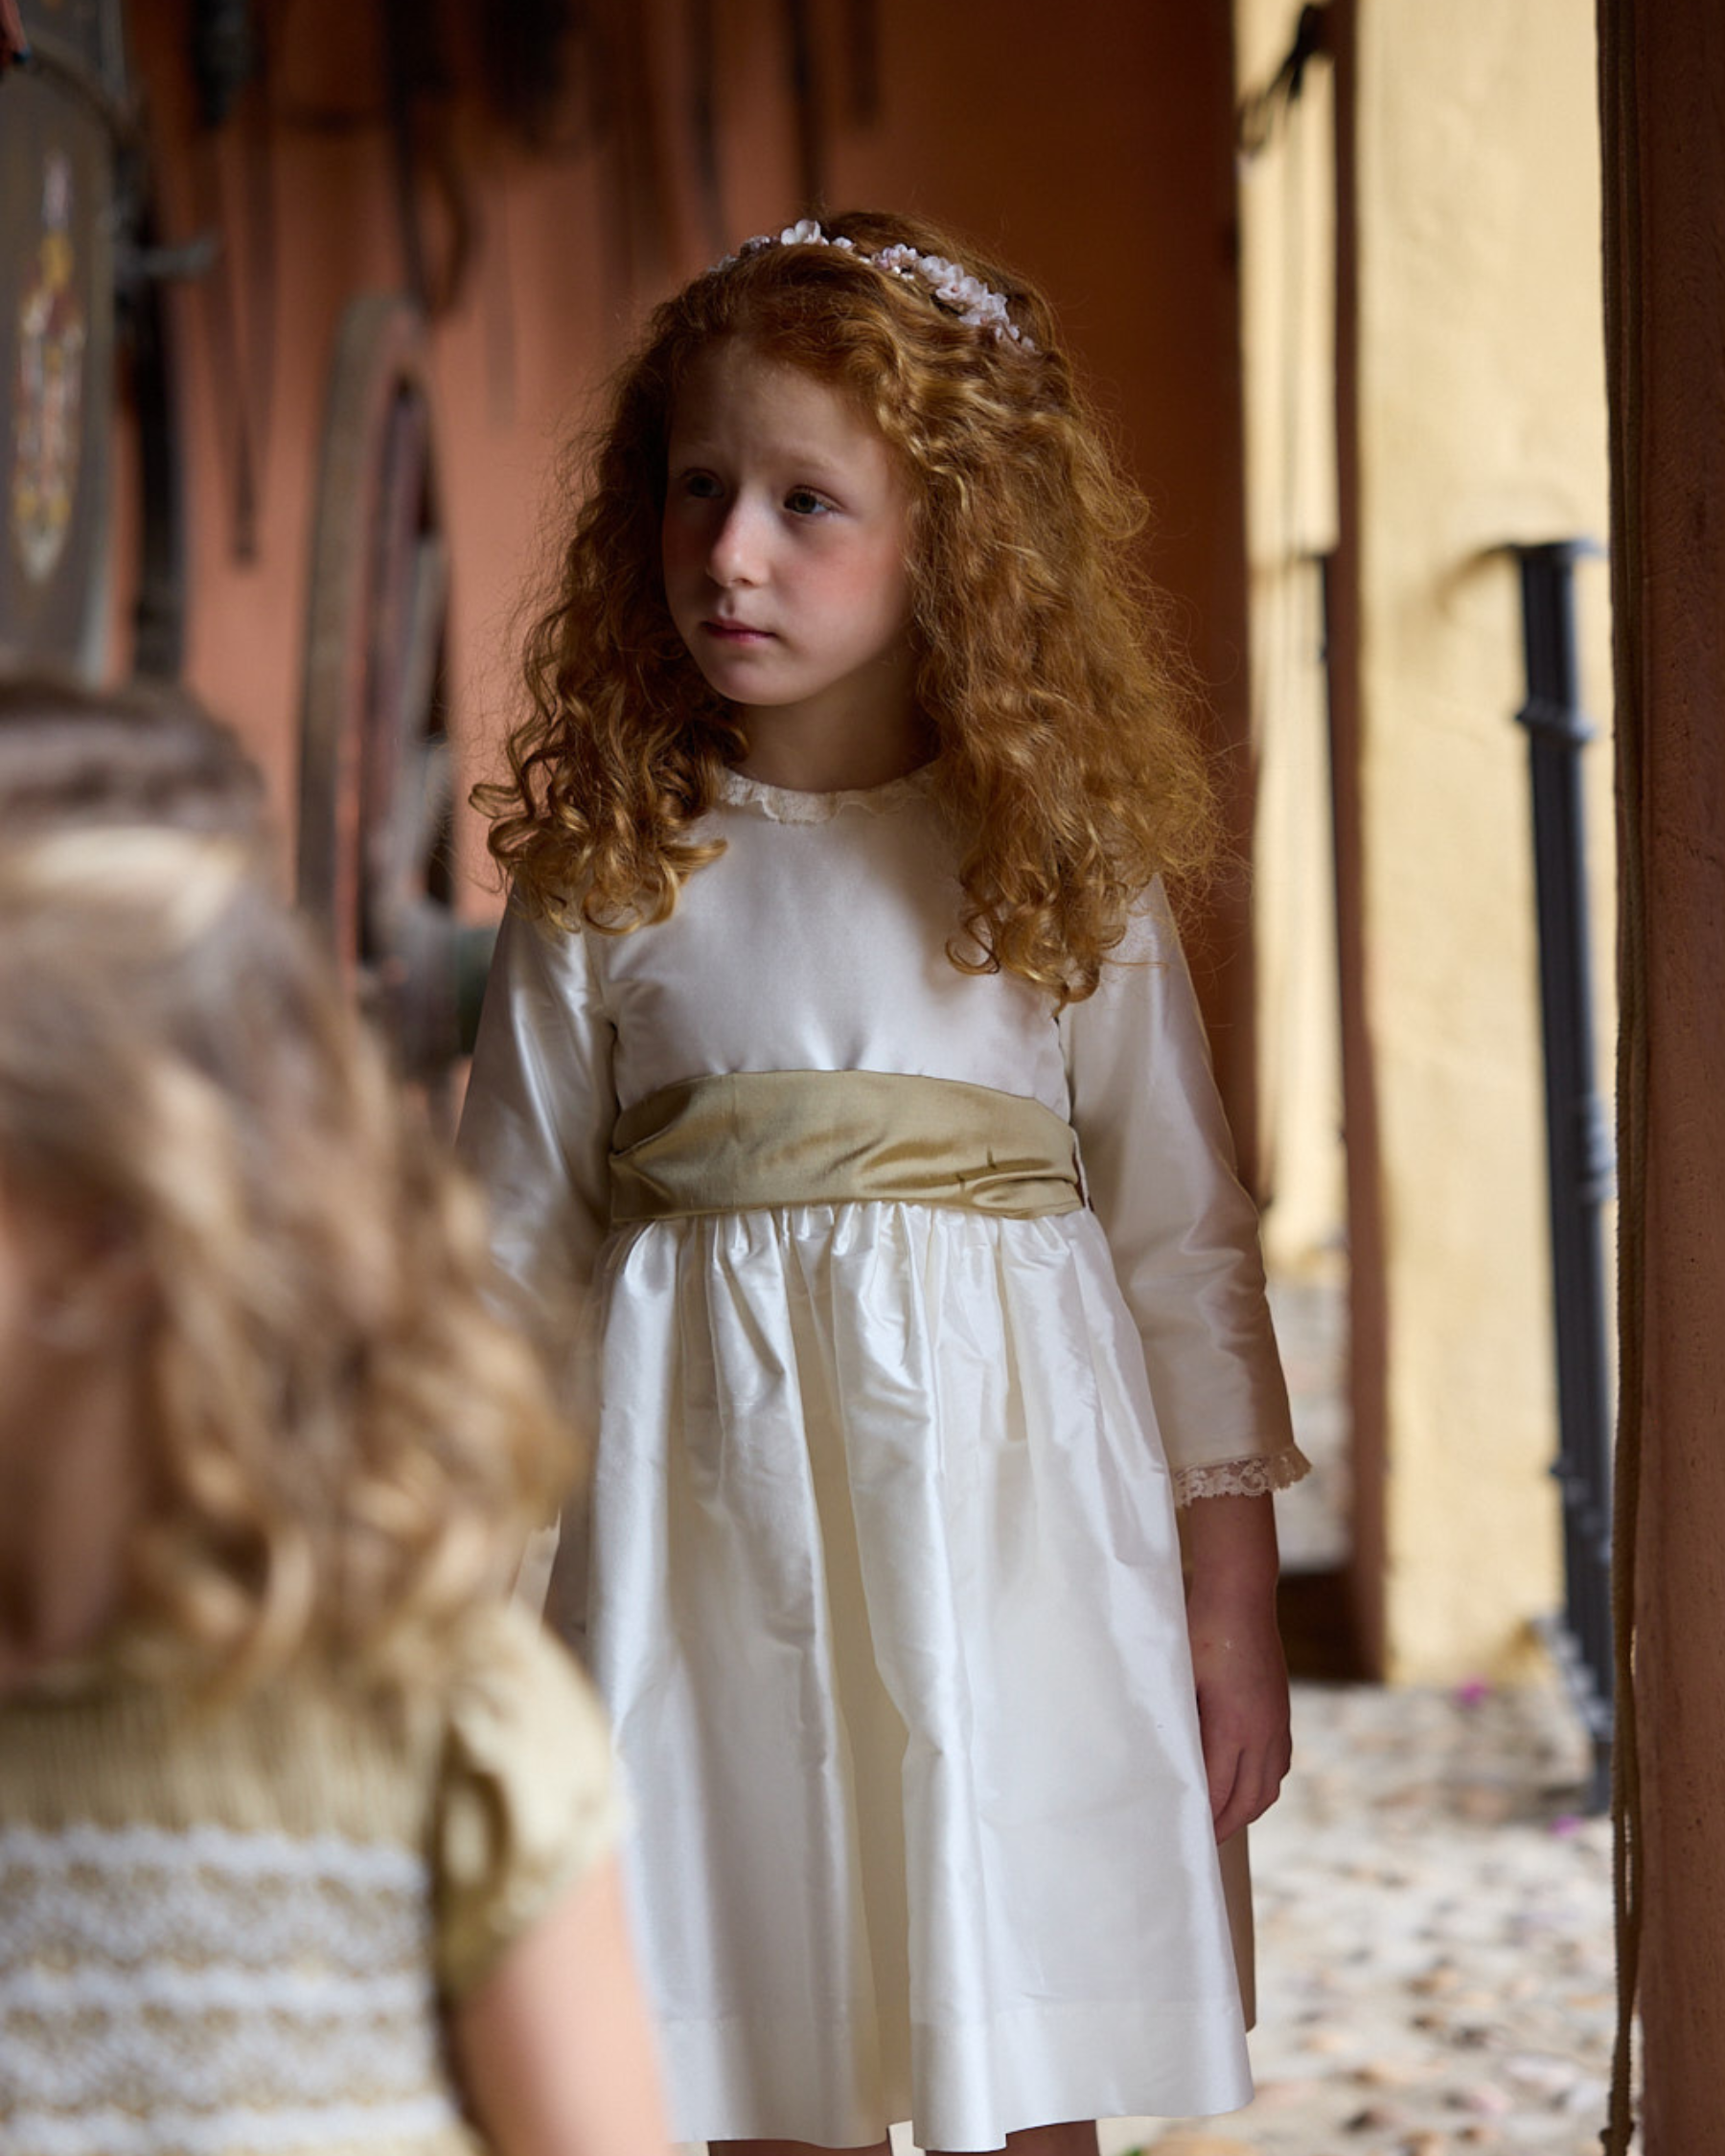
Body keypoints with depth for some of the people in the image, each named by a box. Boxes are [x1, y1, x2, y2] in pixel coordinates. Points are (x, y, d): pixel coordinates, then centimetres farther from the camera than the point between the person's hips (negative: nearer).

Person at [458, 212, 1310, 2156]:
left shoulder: (1065, 864, 2)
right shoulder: (605, 879, 2)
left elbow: (1183, 1237, 4)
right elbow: (515, 1253, 7)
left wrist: (1236, 1592, 3)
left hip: (1002, 1506, 0)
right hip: (703, 1525, 1)